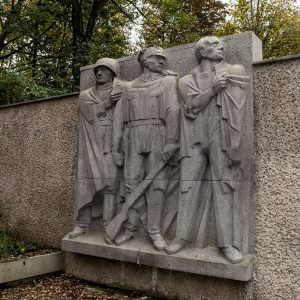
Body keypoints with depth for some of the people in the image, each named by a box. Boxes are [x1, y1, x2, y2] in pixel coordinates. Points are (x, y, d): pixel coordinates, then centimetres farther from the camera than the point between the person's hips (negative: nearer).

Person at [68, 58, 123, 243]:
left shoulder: (121, 92, 10)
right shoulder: (86, 95, 18)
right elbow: (90, 113, -2)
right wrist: (107, 102, -12)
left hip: (111, 145, -3)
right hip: (90, 146, 3)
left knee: (110, 184, -11)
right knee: (86, 183, 0)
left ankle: (109, 228, -8)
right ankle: (83, 224, 9)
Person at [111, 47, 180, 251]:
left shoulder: (168, 81, 9)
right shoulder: (129, 87, 19)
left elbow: (173, 110, -6)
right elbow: (119, 119, 14)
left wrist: (172, 141, -18)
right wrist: (116, 148, 7)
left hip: (158, 137, -2)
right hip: (133, 139, 3)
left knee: (157, 184, -5)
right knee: (133, 183, 0)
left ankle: (154, 230, 2)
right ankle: (131, 227, 11)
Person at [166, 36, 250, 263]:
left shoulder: (235, 72, 14)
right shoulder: (187, 80, 15)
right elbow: (192, 105, -2)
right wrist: (212, 90, -10)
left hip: (221, 138, -1)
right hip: (195, 140, 1)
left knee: (224, 188, -3)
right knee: (189, 187, 1)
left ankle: (227, 243, 3)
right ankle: (183, 236, 10)